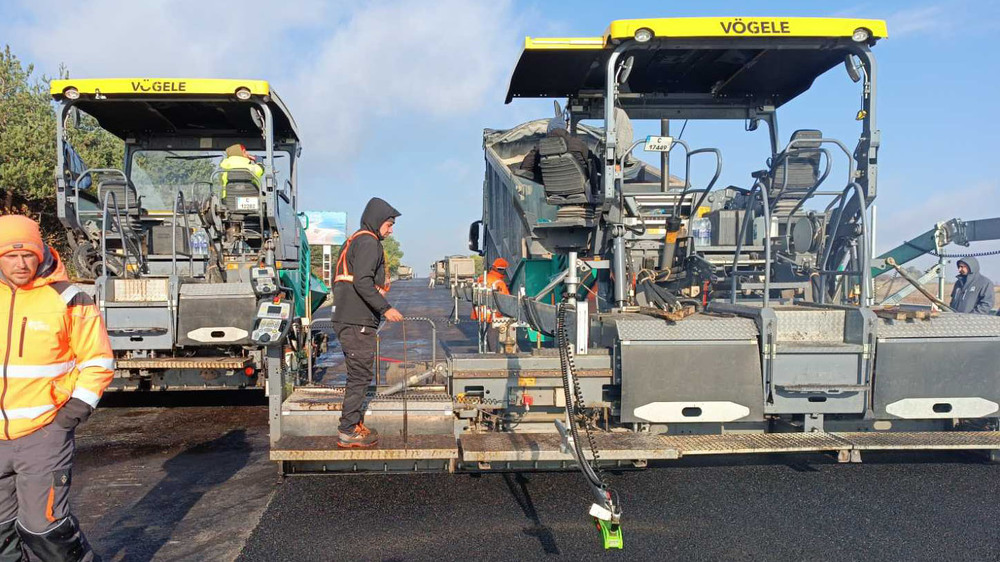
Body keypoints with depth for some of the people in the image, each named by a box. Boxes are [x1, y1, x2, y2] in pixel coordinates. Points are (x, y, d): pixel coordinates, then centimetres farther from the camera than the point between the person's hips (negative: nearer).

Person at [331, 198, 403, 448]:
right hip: (359, 322, -10)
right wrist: (385, 308, -20)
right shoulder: (368, 242, -9)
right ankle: (348, 431, -1)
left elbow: (338, 281, 24)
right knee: (361, 374, -5)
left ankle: (354, 423, 23)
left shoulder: (352, 242, 23)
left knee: (358, 374, 16)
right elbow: (362, 282, -21)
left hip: (346, 320, 10)